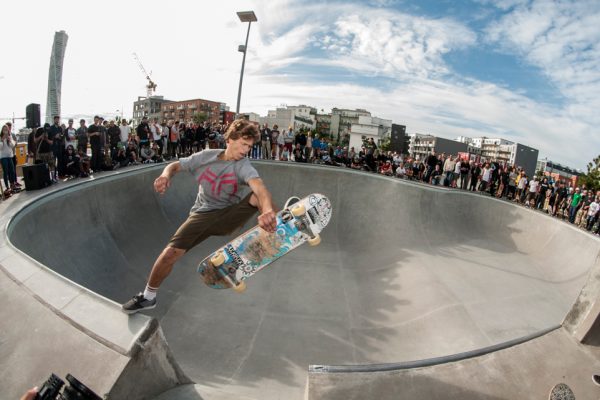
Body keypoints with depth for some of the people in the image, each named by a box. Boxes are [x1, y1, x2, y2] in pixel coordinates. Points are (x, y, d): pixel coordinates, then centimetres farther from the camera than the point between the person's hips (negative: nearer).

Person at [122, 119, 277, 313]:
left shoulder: (243, 166, -15)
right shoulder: (206, 157, -4)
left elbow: (259, 187, -36)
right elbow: (175, 166, 7)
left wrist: (268, 210, -59)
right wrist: (166, 175, -19)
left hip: (230, 215, -2)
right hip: (202, 215, 2)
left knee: (257, 196, -30)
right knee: (170, 253, -9)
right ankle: (148, 297, 13)